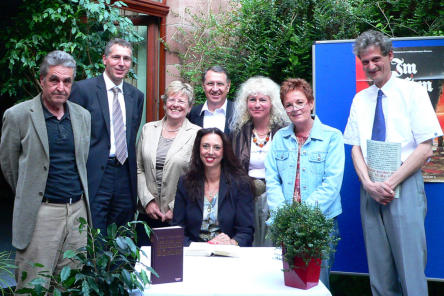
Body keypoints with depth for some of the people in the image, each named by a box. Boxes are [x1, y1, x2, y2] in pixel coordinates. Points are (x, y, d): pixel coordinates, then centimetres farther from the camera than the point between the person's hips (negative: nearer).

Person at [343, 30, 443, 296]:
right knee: (379, 271, 9)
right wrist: (368, 183, -9)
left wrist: (390, 183, -14)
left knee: (410, 269, -4)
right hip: (370, 189, 4)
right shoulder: (360, 100, 12)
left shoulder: (412, 92, 0)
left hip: (404, 186, -4)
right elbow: (356, 147, 8)